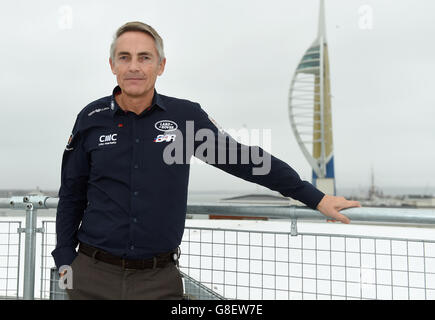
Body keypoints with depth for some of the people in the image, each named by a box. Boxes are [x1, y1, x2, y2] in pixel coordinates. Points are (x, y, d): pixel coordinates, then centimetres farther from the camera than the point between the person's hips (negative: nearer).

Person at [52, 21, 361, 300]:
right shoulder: (91, 119, -1)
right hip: (94, 276, 1)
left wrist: (315, 197, 1)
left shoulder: (186, 116, -4)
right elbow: (71, 195, 8)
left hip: (159, 278, -1)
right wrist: (65, 260, 6)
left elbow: (242, 159, -1)